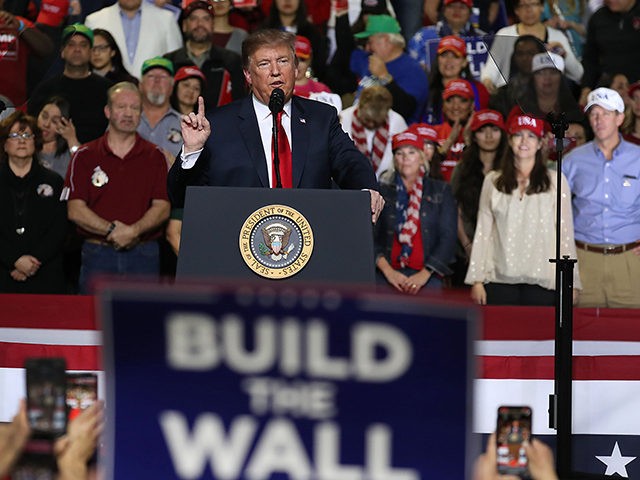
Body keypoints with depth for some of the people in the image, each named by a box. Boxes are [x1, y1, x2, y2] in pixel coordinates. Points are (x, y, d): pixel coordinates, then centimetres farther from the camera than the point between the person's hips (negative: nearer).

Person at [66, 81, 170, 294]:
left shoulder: (154, 156, 9)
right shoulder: (85, 156, 7)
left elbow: (162, 208, 1)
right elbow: (75, 210, -1)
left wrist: (133, 231, -16)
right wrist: (111, 230, -13)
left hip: (143, 254, 0)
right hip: (97, 253, 0)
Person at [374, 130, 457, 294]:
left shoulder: (440, 191, 15)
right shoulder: (382, 191, 15)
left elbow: (447, 238, 7)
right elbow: (370, 236, 7)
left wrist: (425, 273, -6)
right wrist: (388, 271, -8)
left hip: (427, 275, 0)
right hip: (388, 274, 0)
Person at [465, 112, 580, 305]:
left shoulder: (556, 182, 4)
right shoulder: (493, 181, 10)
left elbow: (565, 232, 5)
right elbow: (482, 231, 11)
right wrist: (477, 280, 6)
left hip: (542, 281, -1)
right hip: (500, 280, 1)